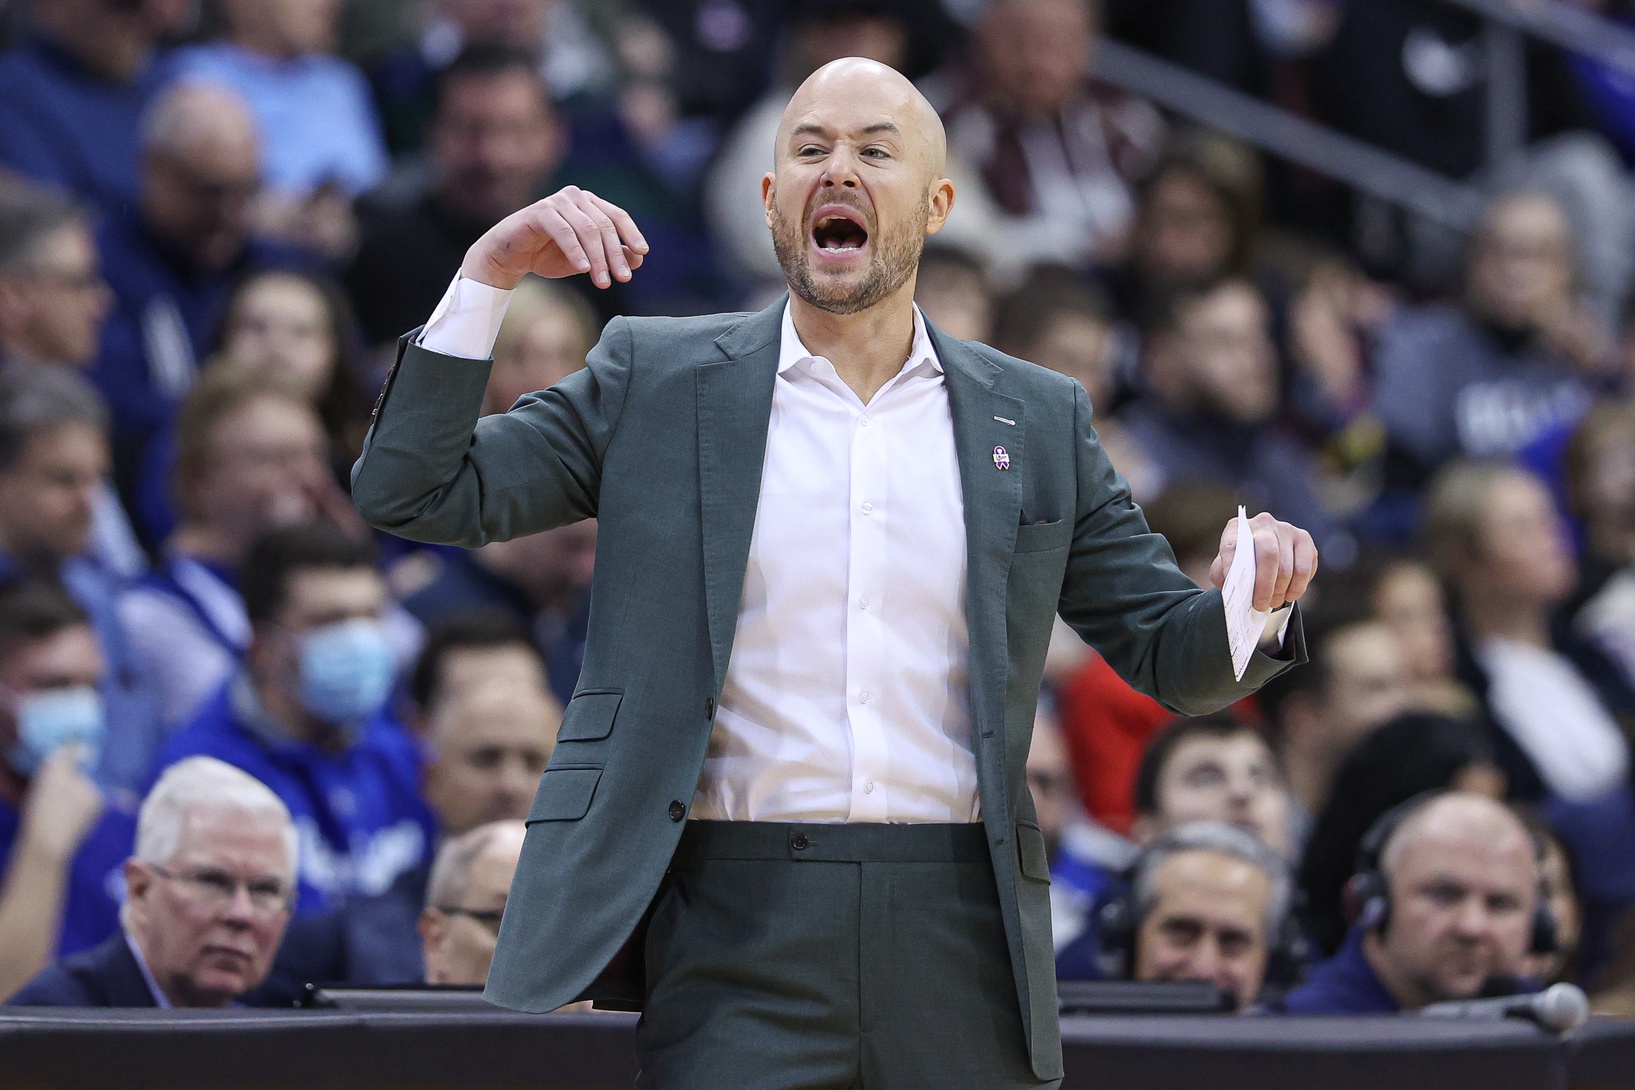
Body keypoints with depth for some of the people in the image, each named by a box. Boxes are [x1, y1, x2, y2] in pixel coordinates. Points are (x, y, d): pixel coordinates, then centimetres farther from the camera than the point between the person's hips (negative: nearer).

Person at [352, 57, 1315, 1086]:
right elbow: (416, 492, 4)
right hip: (740, 935, -2)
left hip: (960, 940, 2)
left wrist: (1252, 599, -9)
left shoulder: (1037, 420, 12)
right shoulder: (656, 381, 8)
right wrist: (487, 276, -7)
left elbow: (1170, 655, 14)